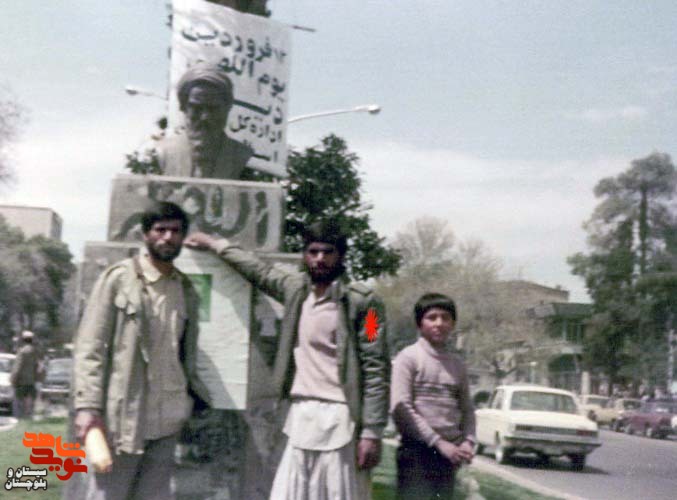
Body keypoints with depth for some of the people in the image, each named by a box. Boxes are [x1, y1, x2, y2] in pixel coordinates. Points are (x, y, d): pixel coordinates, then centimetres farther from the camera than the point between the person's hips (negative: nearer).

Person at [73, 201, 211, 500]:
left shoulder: (186, 289, 12)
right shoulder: (119, 278, -3)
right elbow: (89, 348, -7)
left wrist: (198, 396, 8)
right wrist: (88, 406, -15)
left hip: (166, 419, 5)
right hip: (121, 415, -5)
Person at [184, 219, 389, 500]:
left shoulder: (361, 302, -7)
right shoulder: (296, 289, 10)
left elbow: (375, 369, -10)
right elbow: (259, 271, 29)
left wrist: (372, 431, -16)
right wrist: (215, 245, 39)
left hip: (340, 421, -6)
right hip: (301, 418, 6)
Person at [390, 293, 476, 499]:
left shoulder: (457, 364, 12)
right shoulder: (409, 358, -5)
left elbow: (466, 409, 16)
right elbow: (400, 408, -13)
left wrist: (468, 441, -3)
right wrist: (439, 442, -15)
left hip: (448, 454, 6)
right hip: (417, 451, -6)